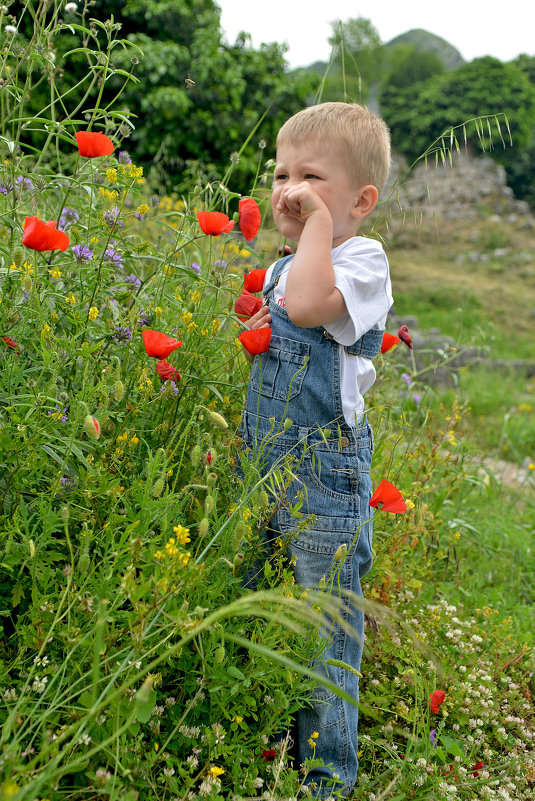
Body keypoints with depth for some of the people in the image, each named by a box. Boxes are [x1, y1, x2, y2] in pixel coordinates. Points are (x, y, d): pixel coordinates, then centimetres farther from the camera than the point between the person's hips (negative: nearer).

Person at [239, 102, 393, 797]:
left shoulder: (363, 259, -10)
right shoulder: (280, 270, 15)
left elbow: (307, 305, -29)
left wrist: (318, 220, -18)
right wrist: (248, 330, 7)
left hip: (325, 477, -8)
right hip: (260, 467, 8)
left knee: (325, 629, 2)